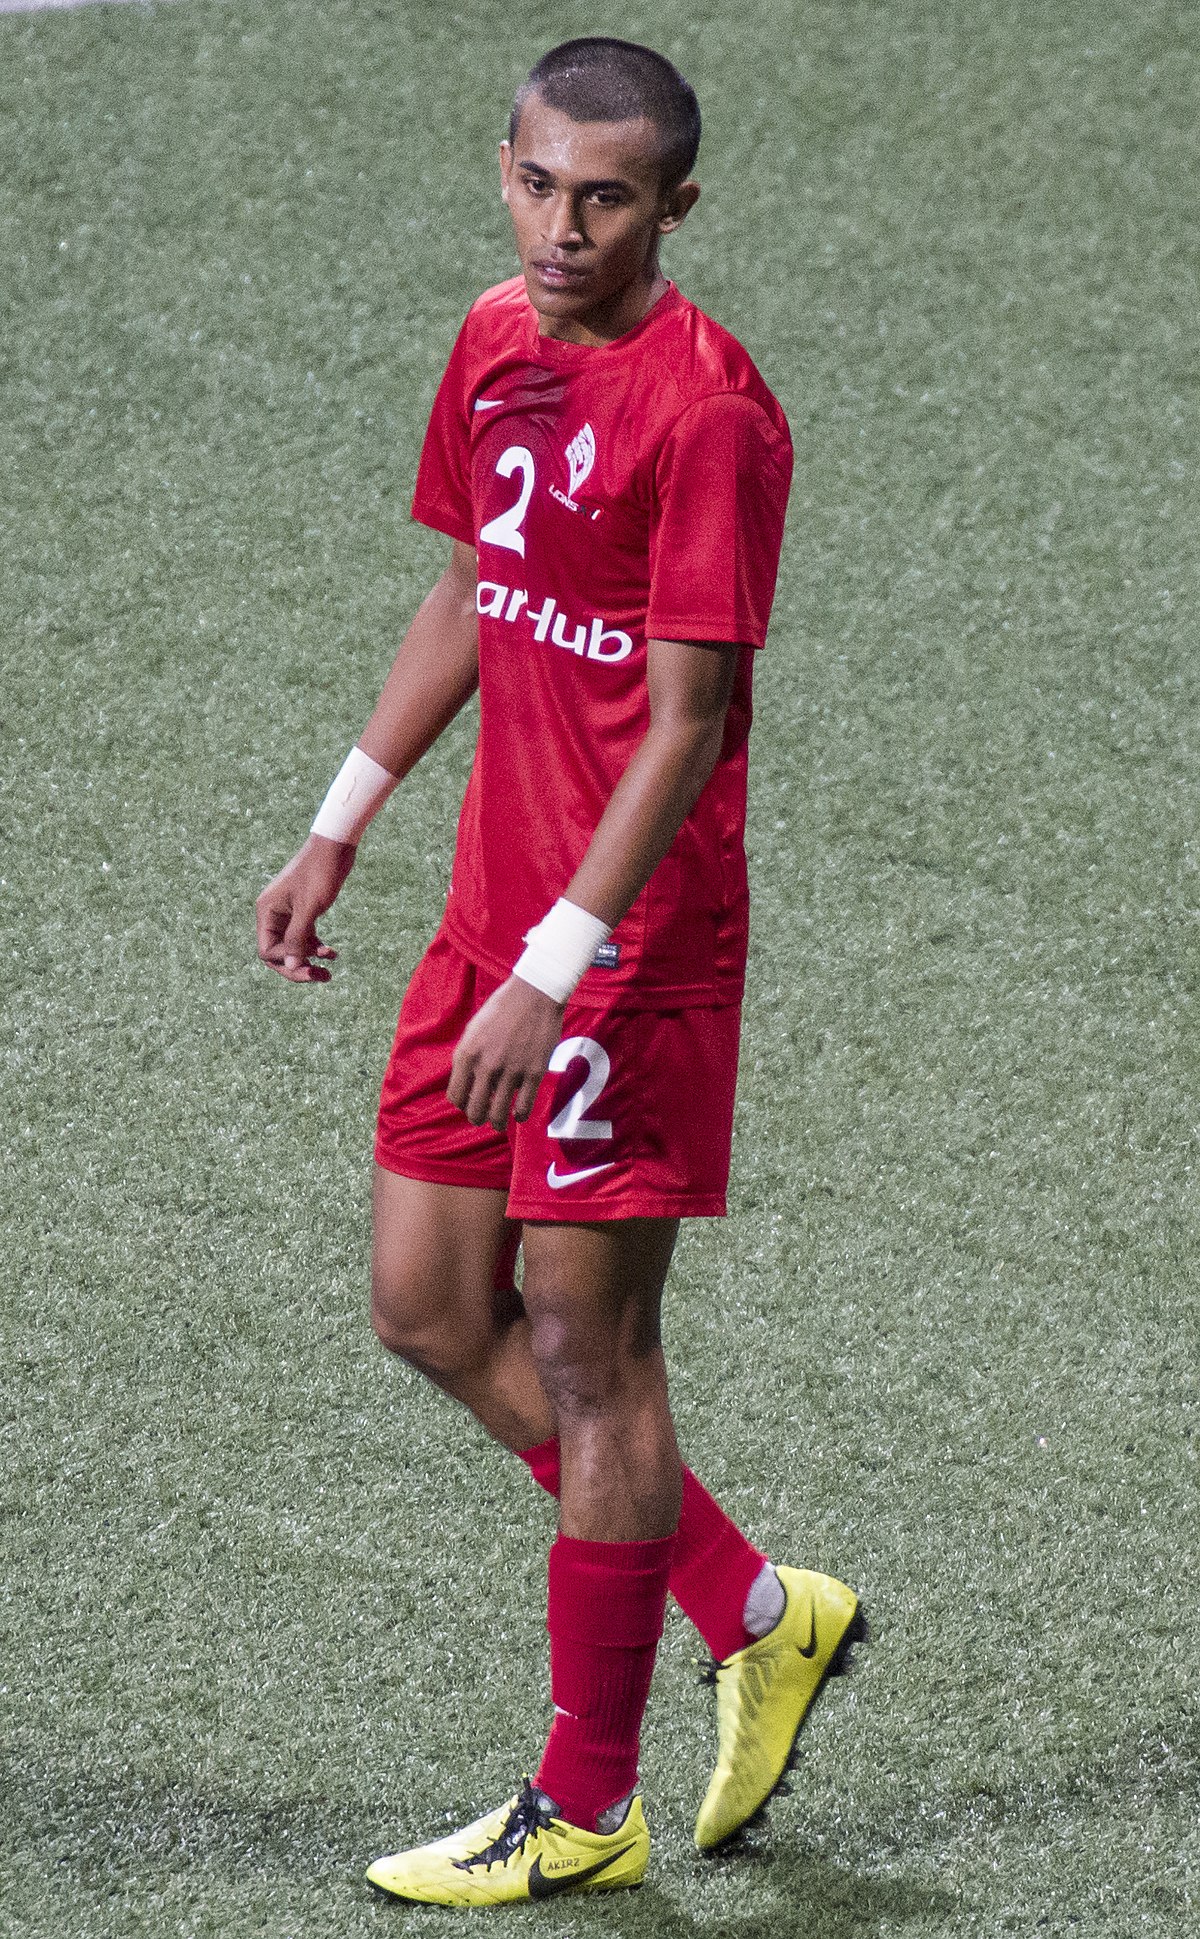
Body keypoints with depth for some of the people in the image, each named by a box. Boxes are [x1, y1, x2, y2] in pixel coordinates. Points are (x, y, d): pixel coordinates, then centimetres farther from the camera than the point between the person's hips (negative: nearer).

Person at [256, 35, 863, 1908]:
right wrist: (343, 824, 19)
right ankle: (760, 1614, 25)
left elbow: (687, 724, -19)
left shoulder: (707, 408, -18)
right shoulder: (497, 343, 7)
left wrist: (557, 971, -23)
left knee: (584, 1337, -2)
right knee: (430, 1306, 11)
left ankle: (585, 1812, 10)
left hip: (630, 940, -8)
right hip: (495, 907, 9)